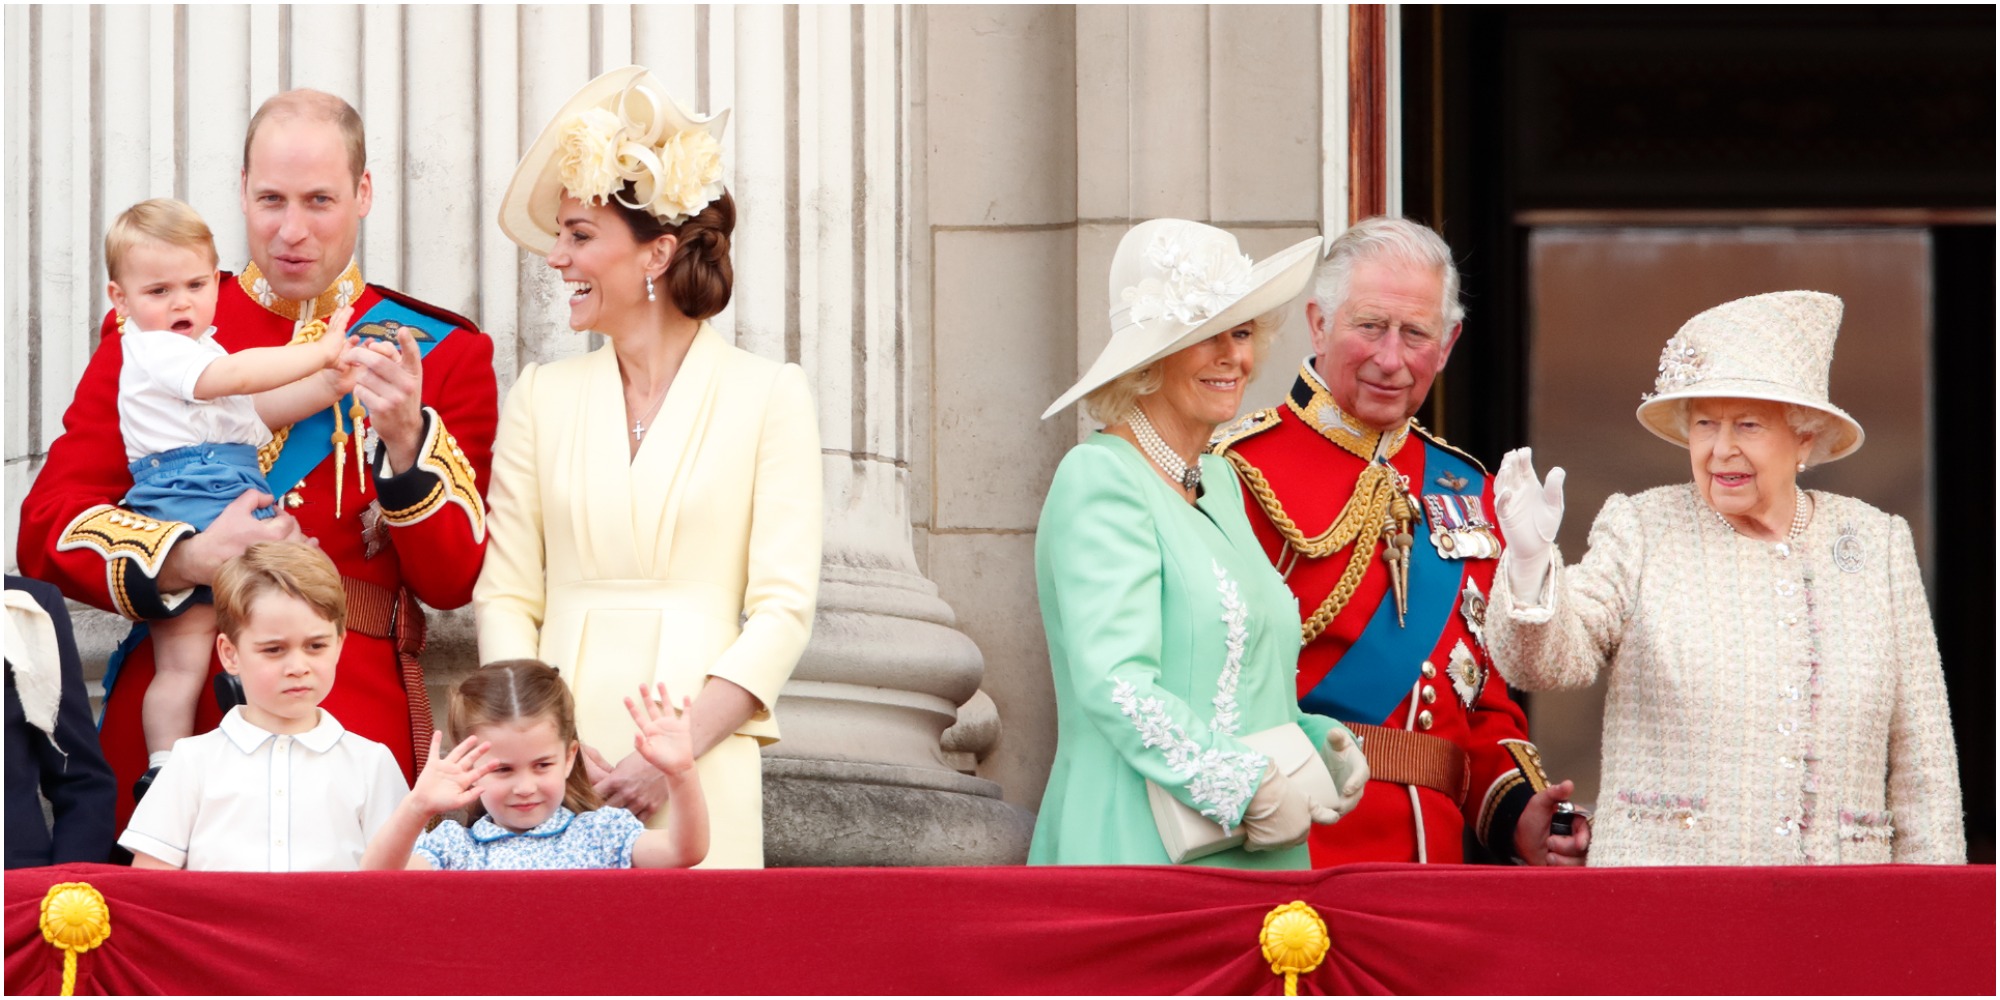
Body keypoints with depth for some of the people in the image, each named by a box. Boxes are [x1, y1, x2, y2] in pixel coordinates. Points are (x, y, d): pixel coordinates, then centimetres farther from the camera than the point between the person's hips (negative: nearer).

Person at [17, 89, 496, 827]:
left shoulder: (441, 352, 9)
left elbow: (457, 580, 0)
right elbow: (47, 529, 3)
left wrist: (407, 440, -16)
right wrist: (188, 560, -14)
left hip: (357, 724, 0)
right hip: (170, 725, 1)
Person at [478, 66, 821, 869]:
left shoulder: (767, 396, 2)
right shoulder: (543, 397, 11)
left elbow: (782, 609, -3)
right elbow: (505, 597, 7)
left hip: (701, 773, -2)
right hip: (556, 763, 2)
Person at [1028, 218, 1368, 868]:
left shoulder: (1219, 482, 17)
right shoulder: (1099, 480, -10)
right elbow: (1114, 685, -20)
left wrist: (1320, 743, 5)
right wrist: (1251, 790, -19)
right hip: (1139, 850, -8)